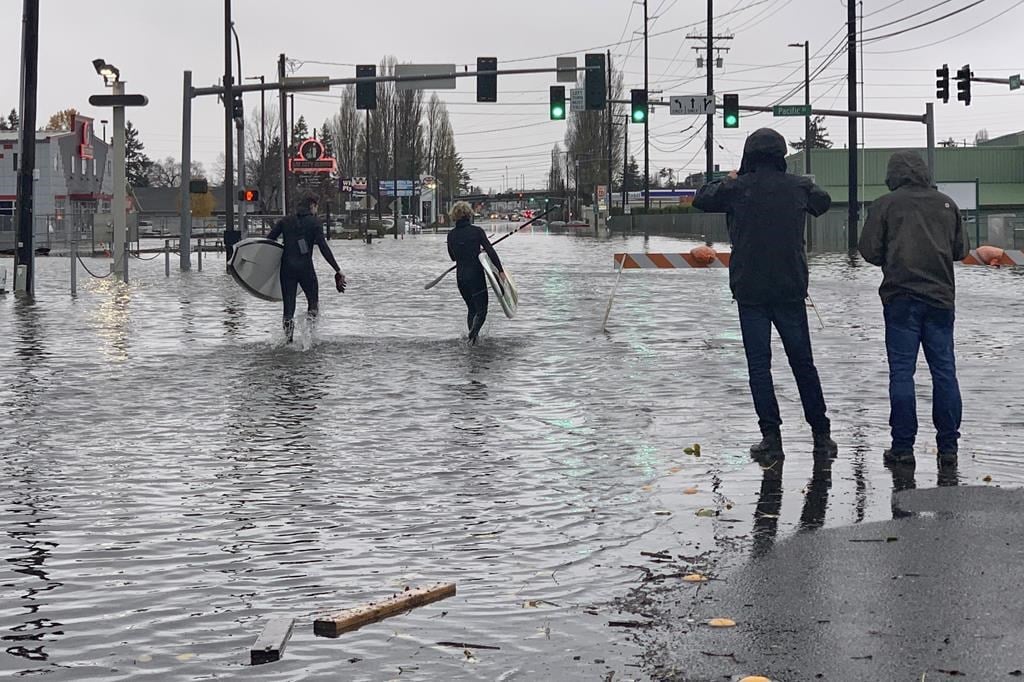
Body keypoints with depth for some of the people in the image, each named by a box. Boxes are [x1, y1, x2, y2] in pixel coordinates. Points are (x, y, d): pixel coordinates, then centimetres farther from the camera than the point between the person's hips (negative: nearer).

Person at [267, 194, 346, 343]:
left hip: (286, 267, 3)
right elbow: (324, 248, -8)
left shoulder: (285, 221, 12)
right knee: (313, 301, 14)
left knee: (288, 304, 5)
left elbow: (268, 241, 6)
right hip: (305, 268, -3)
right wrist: (338, 270, -9)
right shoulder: (314, 223, 1)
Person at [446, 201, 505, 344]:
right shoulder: (477, 231, -8)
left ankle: (472, 338, 18)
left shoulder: (451, 235, 4)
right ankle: (473, 333, -25)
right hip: (476, 276, -4)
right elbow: (490, 251, -15)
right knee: (481, 310, 1)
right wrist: (500, 270, -13)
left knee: (471, 309, 20)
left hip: (461, 277, 4)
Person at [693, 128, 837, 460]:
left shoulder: (736, 188, -6)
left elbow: (701, 199, 12)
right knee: (803, 362, 10)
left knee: (759, 363, 4)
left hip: (750, 290, -2)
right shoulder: (798, 186, -1)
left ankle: (771, 436, -1)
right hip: (790, 290, 2)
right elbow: (824, 201, 20)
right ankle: (821, 435, 14)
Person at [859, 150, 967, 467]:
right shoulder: (946, 204, 8)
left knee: (901, 372, 1)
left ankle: (903, 446, 1)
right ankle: (948, 446, 9)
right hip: (941, 298, 3)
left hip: (901, 297, -3)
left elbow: (870, 250, -3)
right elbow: (961, 250, 11)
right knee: (944, 371, 7)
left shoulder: (885, 204, -2)